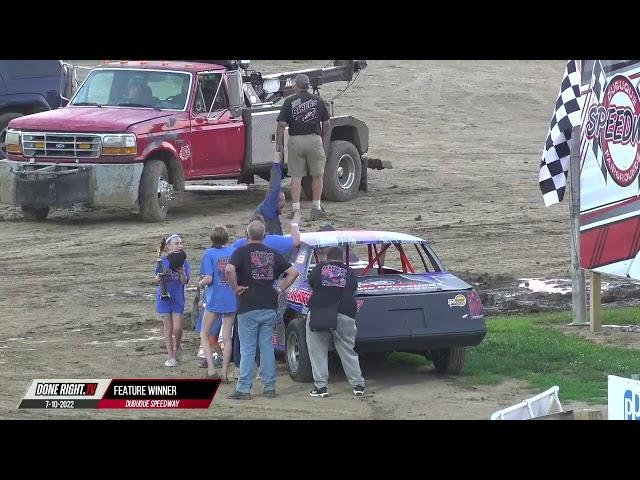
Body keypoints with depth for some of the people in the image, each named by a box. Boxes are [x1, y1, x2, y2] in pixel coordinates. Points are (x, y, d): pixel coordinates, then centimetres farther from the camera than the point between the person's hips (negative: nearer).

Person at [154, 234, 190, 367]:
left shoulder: (183, 262, -2)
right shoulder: (163, 261, -3)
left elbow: (184, 281, -11)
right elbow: (156, 281, -3)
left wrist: (182, 273, -31)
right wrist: (158, 278, -26)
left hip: (178, 300, 1)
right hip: (164, 298, -1)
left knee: (177, 329, -4)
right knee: (168, 328, 3)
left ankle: (177, 348, 26)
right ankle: (171, 357, 12)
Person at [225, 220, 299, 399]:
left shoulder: (242, 252, -6)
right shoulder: (272, 254, 9)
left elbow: (229, 269, -24)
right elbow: (293, 272, 8)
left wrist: (235, 287, -11)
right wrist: (280, 289, 10)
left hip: (248, 307, -4)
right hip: (269, 306, 4)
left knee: (247, 349, -1)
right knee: (267, 347, 10)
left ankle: (243, 389, -4)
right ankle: (269, 387, 11)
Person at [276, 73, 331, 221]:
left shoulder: (289, 102, -1)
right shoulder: (318, 101, 5)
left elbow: (282, 125, -6)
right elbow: (326, 124, 8)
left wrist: (279, 145, 1)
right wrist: (325, 142, 19)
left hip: (295, 141, -1)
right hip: (314, 140, 1)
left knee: (296, 176, 4)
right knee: (317, 175, 12)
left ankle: (295, 209, 1)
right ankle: (316, 208, 13)